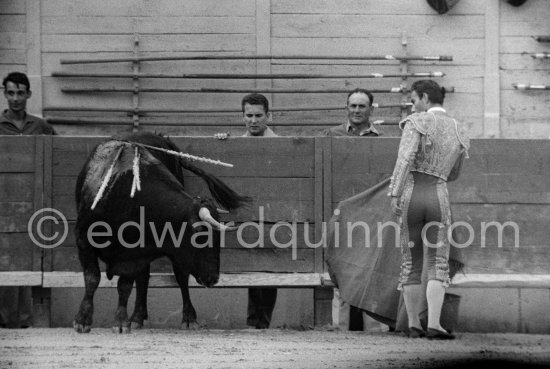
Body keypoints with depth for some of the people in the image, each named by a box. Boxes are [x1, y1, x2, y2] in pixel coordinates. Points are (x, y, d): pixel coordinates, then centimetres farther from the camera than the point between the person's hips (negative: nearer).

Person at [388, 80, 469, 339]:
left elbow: (406, 157, -18)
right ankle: (433, 325, -21)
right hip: (438, 198, 1)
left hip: (410, 199, -1)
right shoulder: (458, 132, 13)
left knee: (411, 264, 10)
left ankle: (414, 325, 12)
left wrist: (395, 194, -22)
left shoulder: (416, 123, -2)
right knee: (438, 266, -3)